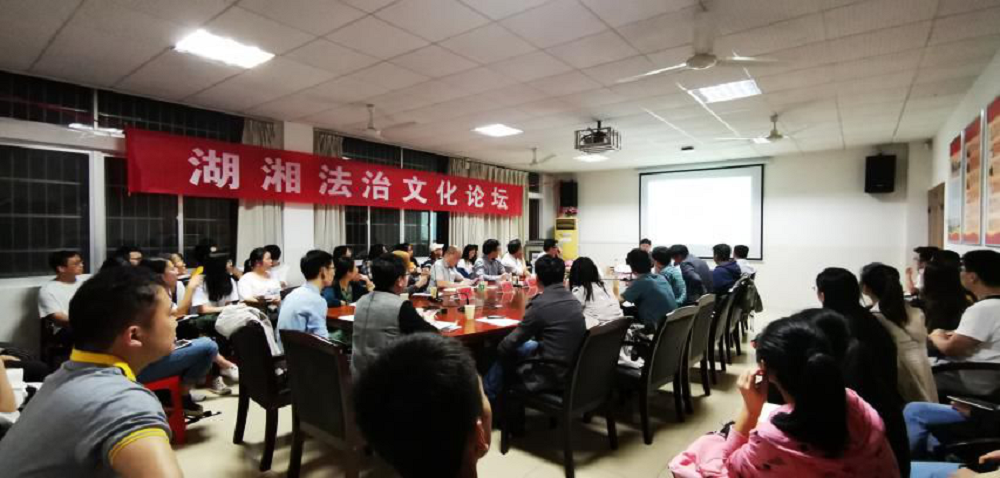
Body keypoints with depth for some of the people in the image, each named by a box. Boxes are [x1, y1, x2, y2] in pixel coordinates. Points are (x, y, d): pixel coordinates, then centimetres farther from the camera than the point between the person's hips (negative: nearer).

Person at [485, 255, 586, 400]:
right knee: (528, 345, 24)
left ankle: (486, 397, 36)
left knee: (503, 352, 15)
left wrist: (499, 348, 11)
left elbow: (511, 342, -11)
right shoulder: (574, 300, 3)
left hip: (552, 377, -7)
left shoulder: (540, 304, -21)